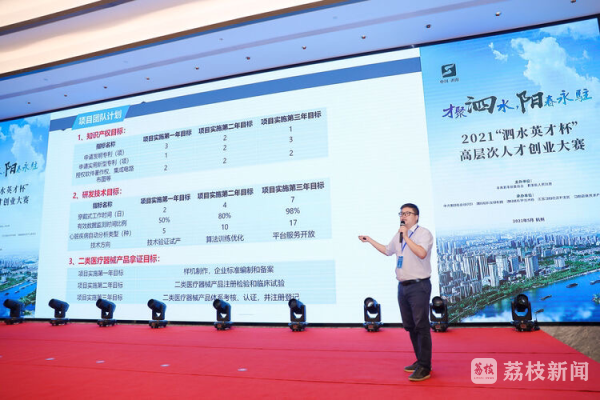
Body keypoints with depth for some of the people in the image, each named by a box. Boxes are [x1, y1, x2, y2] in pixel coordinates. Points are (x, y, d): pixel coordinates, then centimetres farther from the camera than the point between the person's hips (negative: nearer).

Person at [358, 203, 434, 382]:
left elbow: (422, 253, -26)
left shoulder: (424, 233, -9)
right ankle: (420, 361, 28)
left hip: (419, 286, -8)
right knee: (410, 326, 14)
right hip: (402, 286, 8)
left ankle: (424, 368, 3)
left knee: (421, 326, -5)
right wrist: (370, 240, 29)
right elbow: (387, 250, 29)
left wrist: (406, 236, -22)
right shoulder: (398, 235, 14)